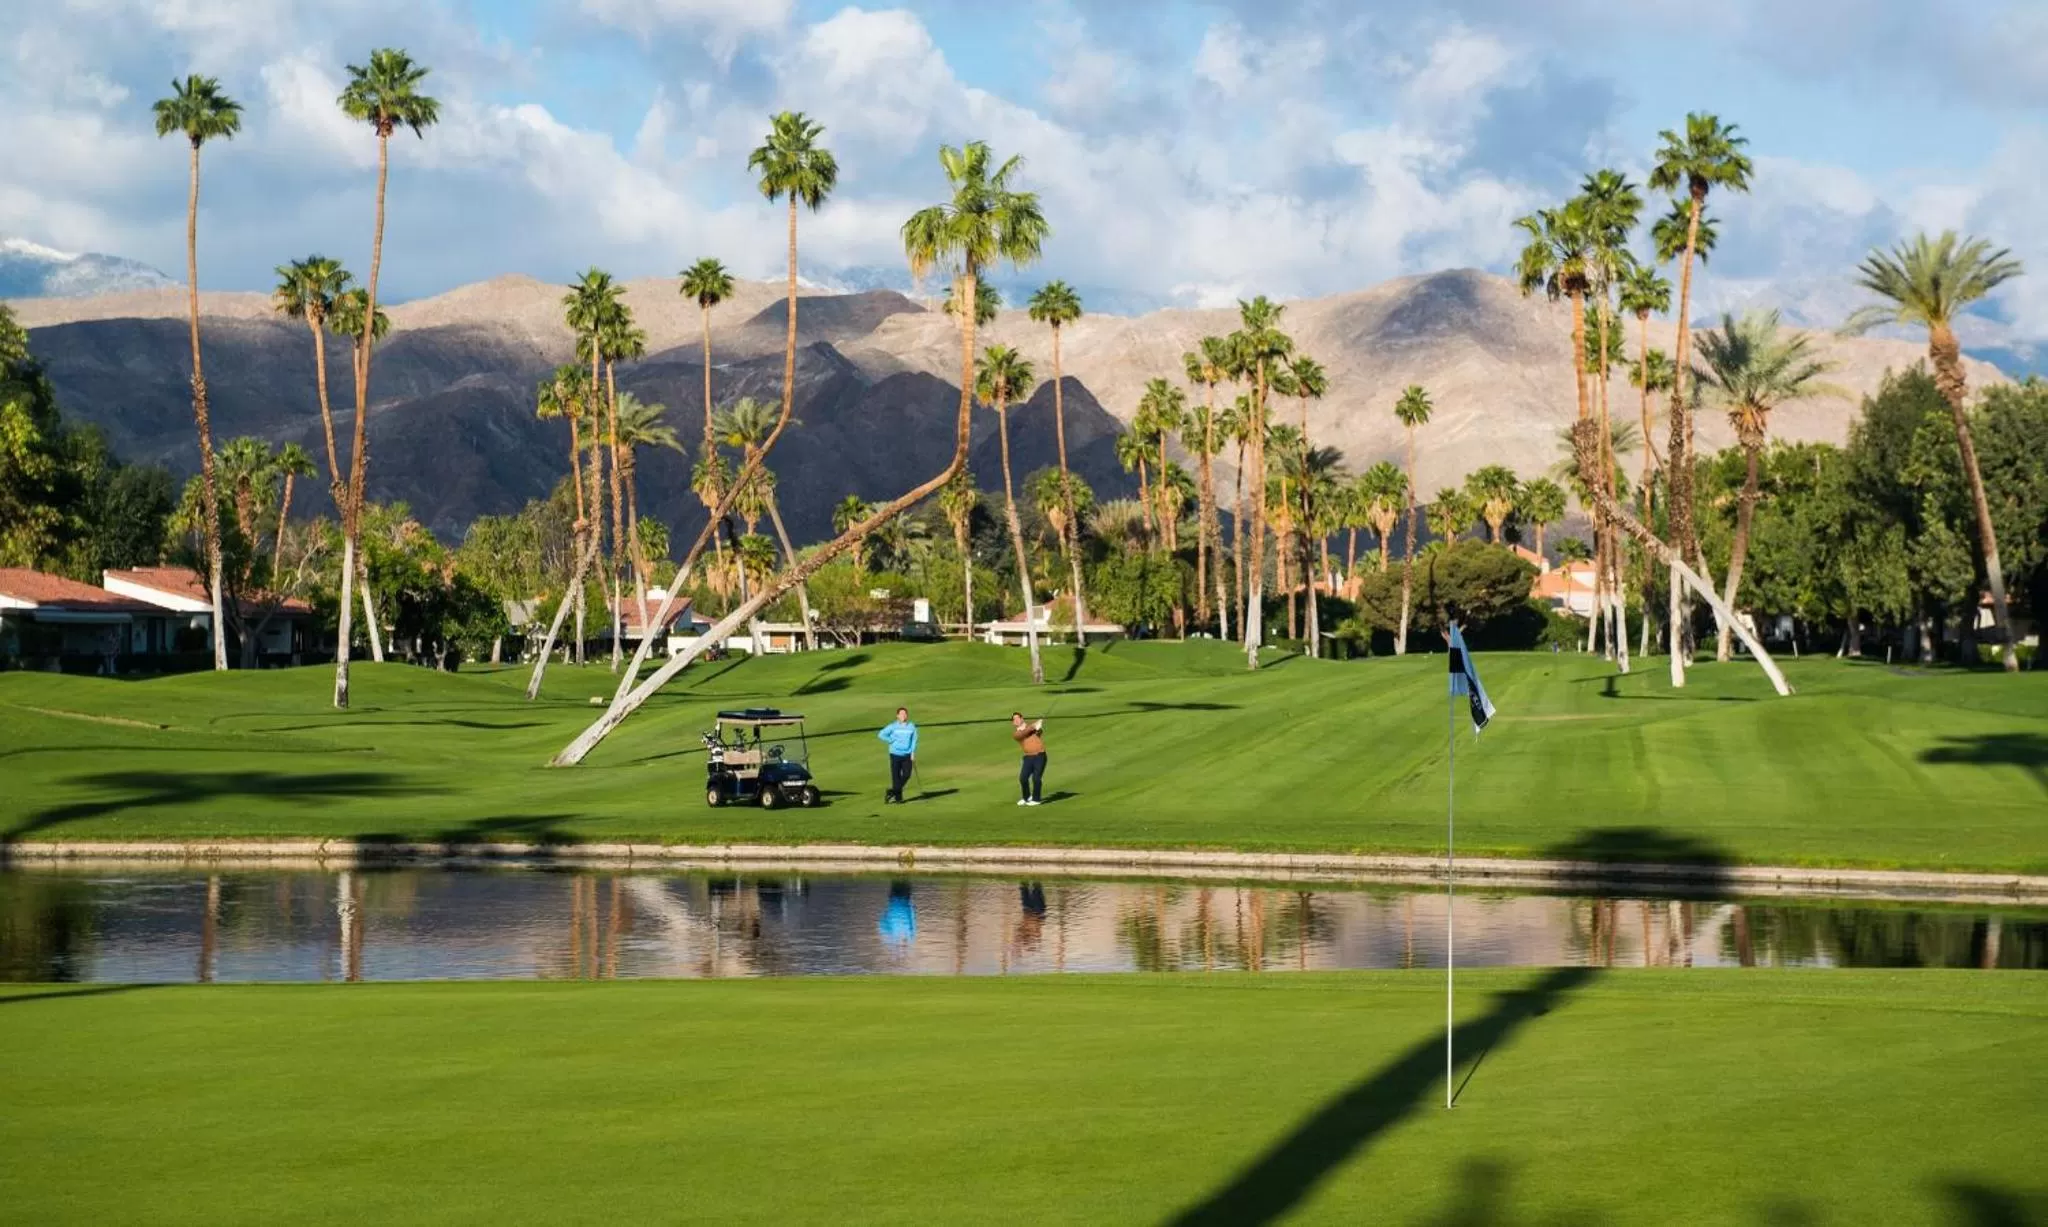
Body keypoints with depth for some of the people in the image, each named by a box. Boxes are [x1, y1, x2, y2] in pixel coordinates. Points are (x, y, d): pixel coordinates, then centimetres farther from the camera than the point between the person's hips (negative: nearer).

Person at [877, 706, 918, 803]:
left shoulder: (912, 727, 5)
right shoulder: (893, 727, -1)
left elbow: (914, 740, 6)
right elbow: (881, 734, -2)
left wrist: (913, 753, -2)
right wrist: (892, 741, -6)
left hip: (907, 755, 2)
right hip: (895, 754, -2)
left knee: (906, 775, -4)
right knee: (896, 776, -2)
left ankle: (892, 792, 15)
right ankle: (898, 797, 8)